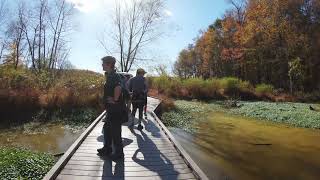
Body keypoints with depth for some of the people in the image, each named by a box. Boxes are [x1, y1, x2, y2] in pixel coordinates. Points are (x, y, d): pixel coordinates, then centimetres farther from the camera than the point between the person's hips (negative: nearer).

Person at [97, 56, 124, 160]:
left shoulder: (114, 76, -19)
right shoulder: (110, 76, 13)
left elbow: (118, 88, -37)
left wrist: (115, 100, -25)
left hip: (115, 109, -10)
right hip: (110, 108, 10)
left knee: (115, 131, 1)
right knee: (107, 128, 20)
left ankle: (119, 152, 16)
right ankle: (107, 148, 35)